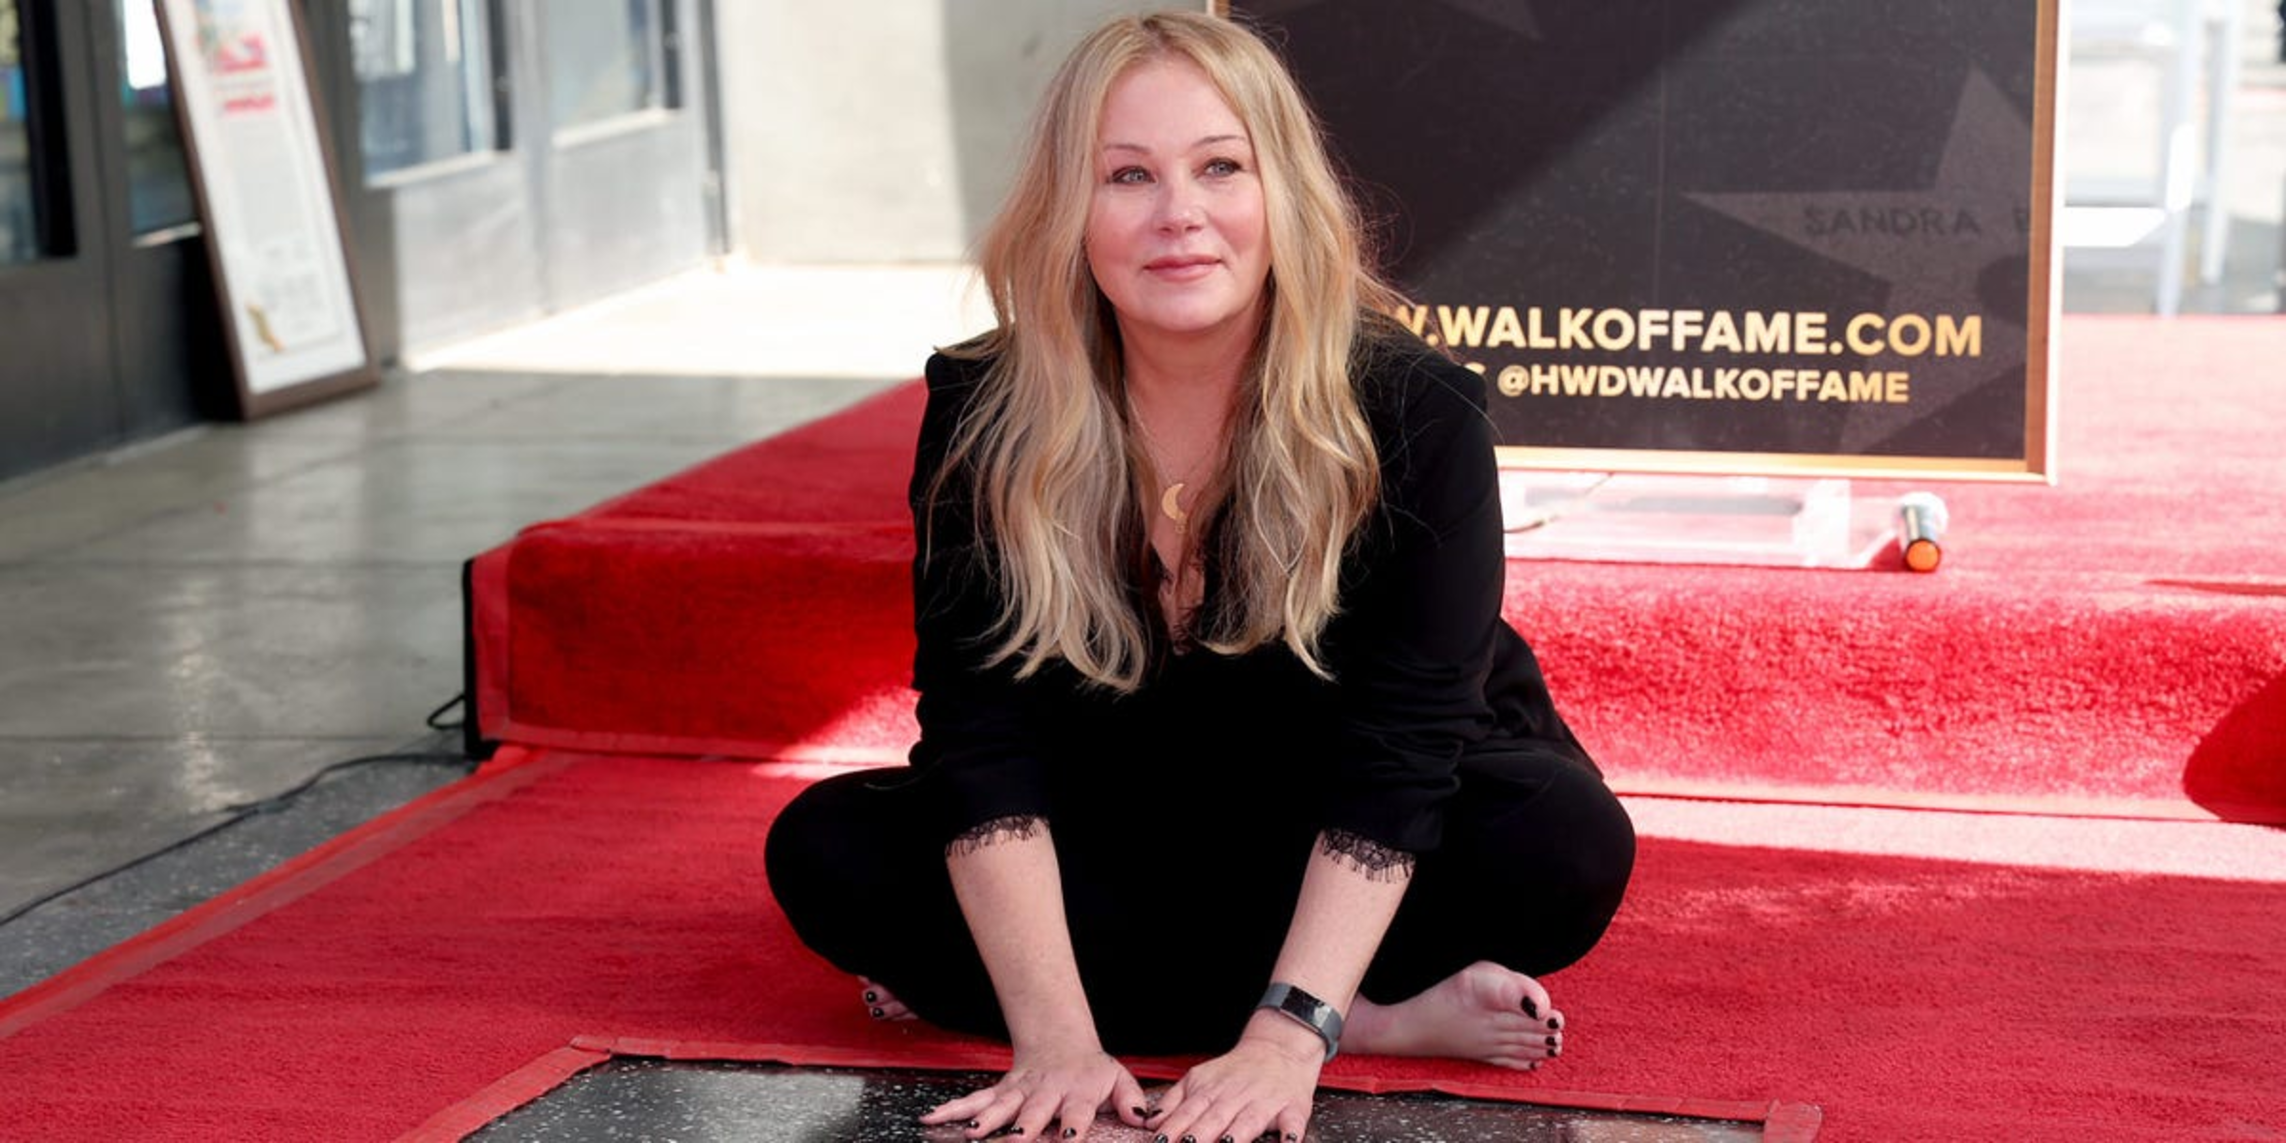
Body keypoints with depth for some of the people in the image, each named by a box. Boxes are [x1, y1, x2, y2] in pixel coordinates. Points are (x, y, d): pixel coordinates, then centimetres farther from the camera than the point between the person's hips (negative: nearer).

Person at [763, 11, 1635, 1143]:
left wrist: (1286, 1039, -39)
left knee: (1566, 844, -31)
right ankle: (1386, 1020, -24)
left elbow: (1396, 749, -28)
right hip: (1109, 844, 3)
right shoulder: (985, 416, -16)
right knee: (826, 848, -21)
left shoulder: (1416, 415, -22)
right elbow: (981, 735, -21)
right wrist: (1055, 1038, -33)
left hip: (1349, 874, -2)